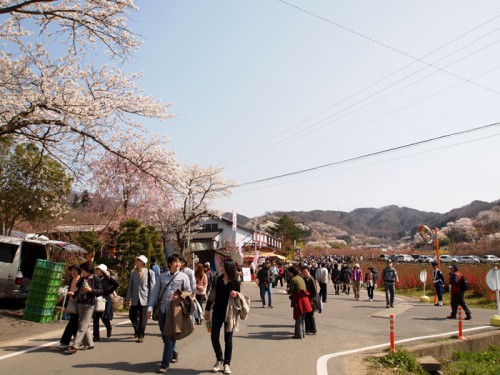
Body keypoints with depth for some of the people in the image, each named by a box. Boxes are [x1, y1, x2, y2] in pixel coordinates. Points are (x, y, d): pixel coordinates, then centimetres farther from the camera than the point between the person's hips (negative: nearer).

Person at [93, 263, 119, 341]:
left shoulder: (107, 278, -4)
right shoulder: (95, 278, 7)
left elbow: (116, 284, -10)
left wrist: (109, 292, -8)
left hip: (106, 299, -4)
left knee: (104, 317, -6)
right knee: (95, 318, 1)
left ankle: (109, 328, 25)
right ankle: (96, 336, 10)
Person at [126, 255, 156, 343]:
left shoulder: (150, 273, -5)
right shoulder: (133, 273, 8)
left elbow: (152, 286, -4)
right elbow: (130, 286, 10)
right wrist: (129, 298, 4)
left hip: (145, 299, -4)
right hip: (135, 299, 4)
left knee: (143, 318, 2)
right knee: (132, 316, 7)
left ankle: (141, 335, 17)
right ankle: (137, 330, 33)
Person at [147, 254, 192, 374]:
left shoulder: (183, 276, -2)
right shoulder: (162, 276, 5)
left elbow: (189, 292, 1)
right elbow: (155, 293, 5)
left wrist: (179, 297, -17)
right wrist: (150, 307, -2)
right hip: (163, 309, 4)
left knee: (170, 337, -4)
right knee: (164, 335, 15)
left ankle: (165, 364, 3)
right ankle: (172, 353, 39)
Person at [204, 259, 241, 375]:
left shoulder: (235, 282, -9)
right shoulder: (218, 279, 0)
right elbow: (212, 295, 6)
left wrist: (236, 294, -24)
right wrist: (207, 309, 6)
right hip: (217, 312, 3)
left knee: (228, 339, 6)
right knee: (214, 337, 4)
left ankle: (227, 364, 19)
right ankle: (219, 359, 26)